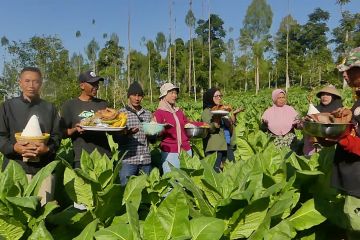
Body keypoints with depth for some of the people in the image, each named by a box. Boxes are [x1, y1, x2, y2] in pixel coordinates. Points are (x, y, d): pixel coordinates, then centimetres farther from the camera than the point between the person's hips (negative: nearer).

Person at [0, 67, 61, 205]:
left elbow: (57, 136, 8)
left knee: (45, 208, 7)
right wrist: (14, 147, -17)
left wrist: (47, 148, -13)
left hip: (44, 168, 1)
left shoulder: (50, 108, 12)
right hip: (16, 167, -1)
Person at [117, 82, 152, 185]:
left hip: (146, 160, 4)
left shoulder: (148, 114, 11)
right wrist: (127, 134, -22)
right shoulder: (121, 113, 0)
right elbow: (116, 139, -3)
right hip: (128, 160, -3)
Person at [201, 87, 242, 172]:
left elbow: (230, 124, 17)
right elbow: (210, 128, -16)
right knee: (217, 170, -7)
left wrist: (234, 114, 2)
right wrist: (218, 116, -26)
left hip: (228, 145, 7)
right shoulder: (207, 112, -3)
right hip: (215, 147, -7)